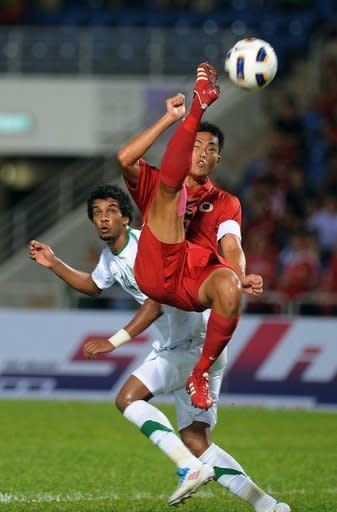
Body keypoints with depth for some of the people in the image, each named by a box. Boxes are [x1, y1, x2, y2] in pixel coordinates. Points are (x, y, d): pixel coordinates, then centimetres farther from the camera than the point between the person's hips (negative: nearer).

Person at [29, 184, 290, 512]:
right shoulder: (110, 257, 12)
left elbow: (158, 302, -26)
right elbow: (93, 286, 34)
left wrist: (114, 341, -32)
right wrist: (53, 264, 24)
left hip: (198, 343, -9)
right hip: (176, 349, 9)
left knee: (128, 398, -20)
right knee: (195, 443, 0)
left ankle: (190, 468, -24)